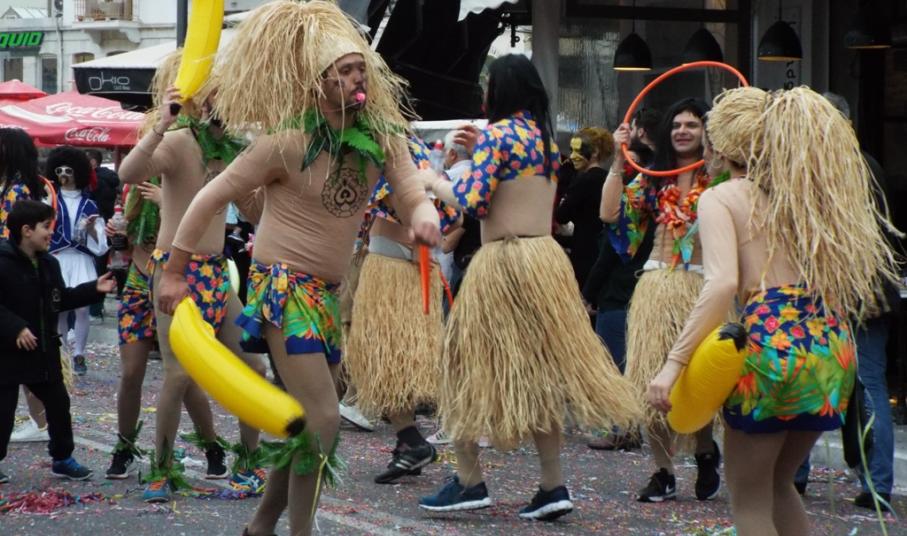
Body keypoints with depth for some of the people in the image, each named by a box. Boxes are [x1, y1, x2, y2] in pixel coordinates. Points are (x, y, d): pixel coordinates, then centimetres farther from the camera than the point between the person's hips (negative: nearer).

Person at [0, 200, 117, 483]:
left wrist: (94, 289, 9)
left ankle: (62, 458, 26)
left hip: (44, 351, 8)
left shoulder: (49, 264, 7)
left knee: (58, 404, 13)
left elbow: (62, 299, 17)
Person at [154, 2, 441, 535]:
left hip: (326, 291, 7)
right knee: (323, 419, -15)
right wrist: (173, 273, -8)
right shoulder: (287, 142, -17)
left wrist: (424, 216, -36)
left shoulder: (381, 136, -1)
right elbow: (212, 197, -11)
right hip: (283, 286, -7)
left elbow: (414, 193, -10)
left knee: (309, 419, 16)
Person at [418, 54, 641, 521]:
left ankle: (469, 481, 5)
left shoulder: (496, 134, -10)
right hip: (546, 255, 8)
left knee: (468, 365, 3)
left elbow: (473, 200, -16)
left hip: (502, 260, -7)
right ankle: (553, 485, 8)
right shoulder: (545, 138, 14)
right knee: (540, 368, 10)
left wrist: (438, 184, 2)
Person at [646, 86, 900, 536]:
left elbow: (723, 283, -17)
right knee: (778, 484, 24)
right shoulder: (813, 191, 16)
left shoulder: (721, 199, -1)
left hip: (771, 344, -6)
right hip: (833, 346, 6)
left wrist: (674, 361, -19)